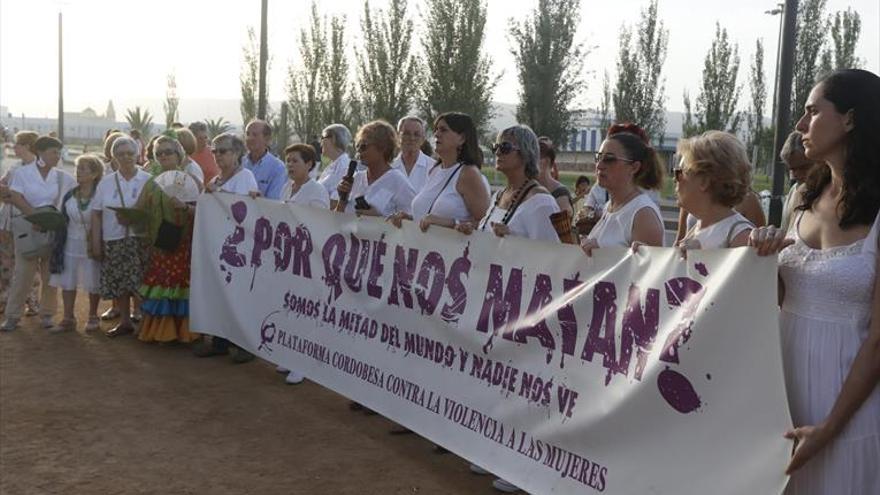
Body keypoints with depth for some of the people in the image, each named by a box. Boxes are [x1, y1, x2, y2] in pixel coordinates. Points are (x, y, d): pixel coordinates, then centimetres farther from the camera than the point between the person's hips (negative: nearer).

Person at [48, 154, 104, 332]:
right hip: (71, 244, 5)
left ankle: (93, 317, 19)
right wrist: (58, 244, 0)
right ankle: (68, 319, 13)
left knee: (92, 282, 4)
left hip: (91, 244, -4)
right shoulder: (69, 195, 5)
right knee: (67, 281, 5)